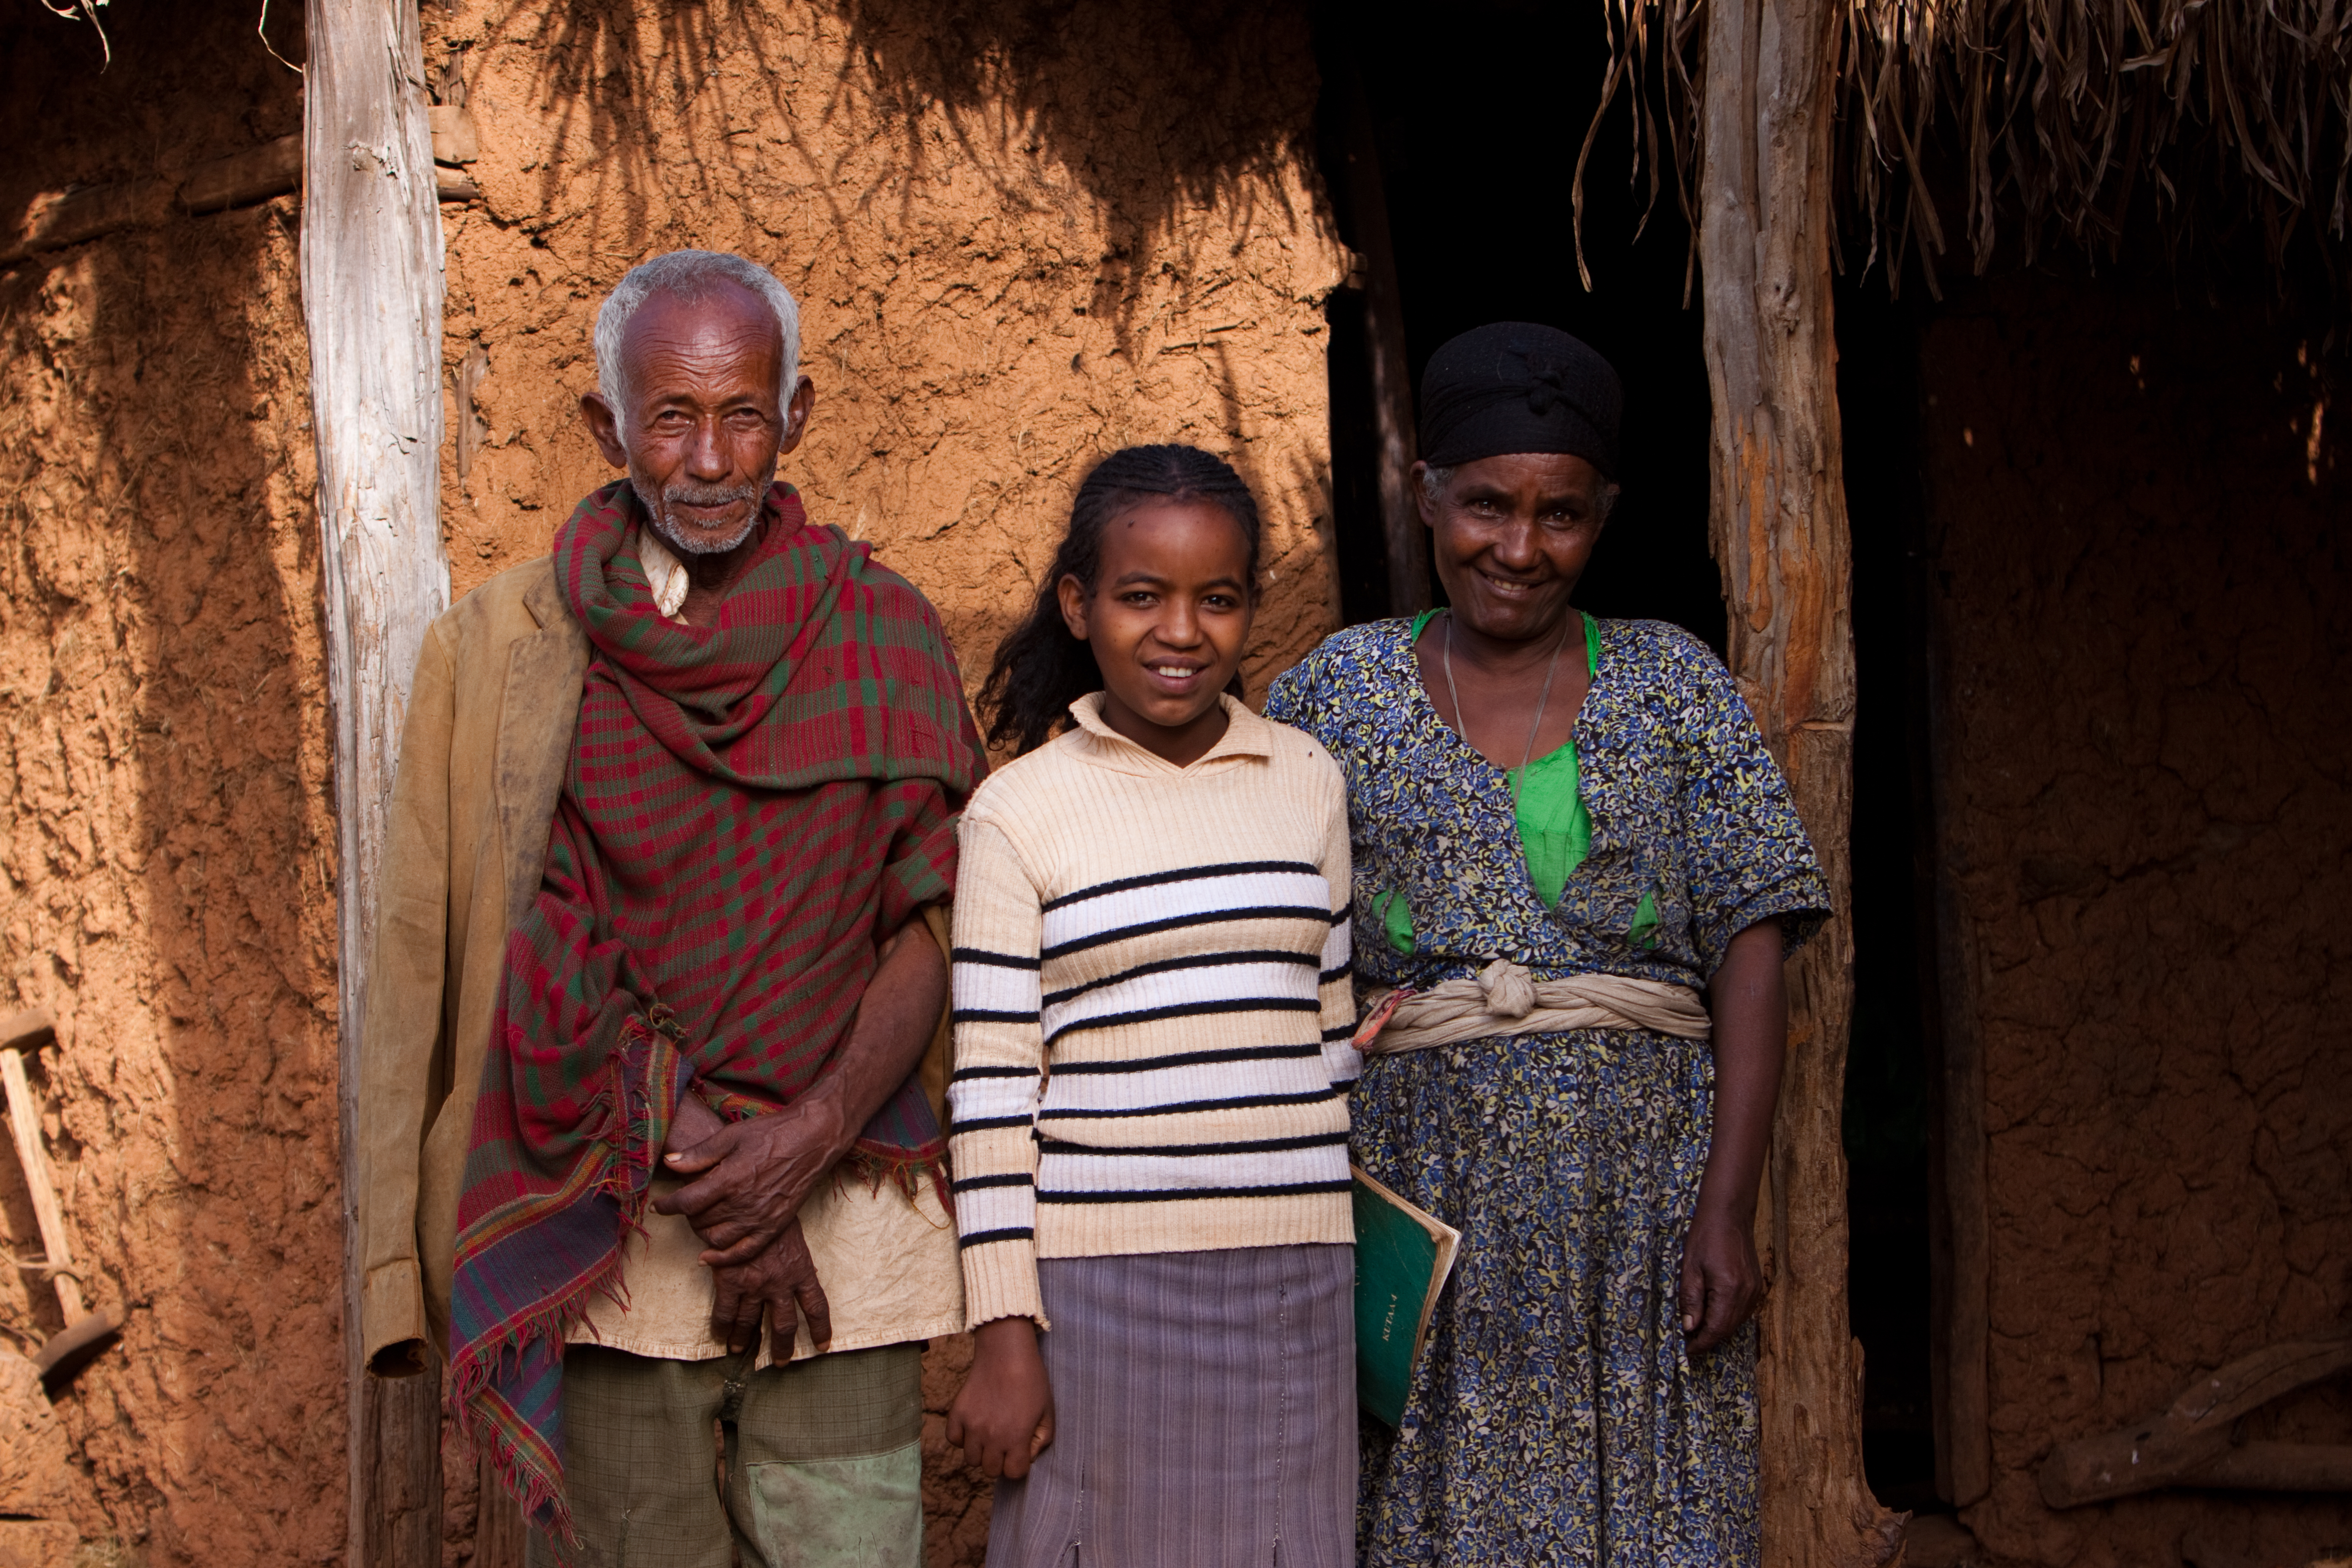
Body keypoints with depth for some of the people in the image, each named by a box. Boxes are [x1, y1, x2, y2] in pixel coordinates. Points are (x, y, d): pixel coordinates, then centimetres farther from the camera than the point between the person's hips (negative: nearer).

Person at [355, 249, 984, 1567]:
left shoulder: (883, 638, 7)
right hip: (607, 1241, -1)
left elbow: (931, 933, 4)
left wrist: (811, 1138, -11)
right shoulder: (504, 651, 4)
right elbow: (547, 955, -2)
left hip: (846, 1211, 1)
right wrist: (699, 1171, -10)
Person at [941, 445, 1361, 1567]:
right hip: (1101, 1283, -3)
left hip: (1293, 1281, 3)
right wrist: (1004, 1336, -7)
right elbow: (991, 1086, -4)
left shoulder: (1308, 783, 8)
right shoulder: (1020, 811, -2)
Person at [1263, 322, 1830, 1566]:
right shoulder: (1339, 693, 7)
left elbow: (1753, 951, 1)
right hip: (1416, 1194, 0)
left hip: (1639, 1186, 0)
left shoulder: (1673, 684, 6)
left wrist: (1727, 1208, -9)